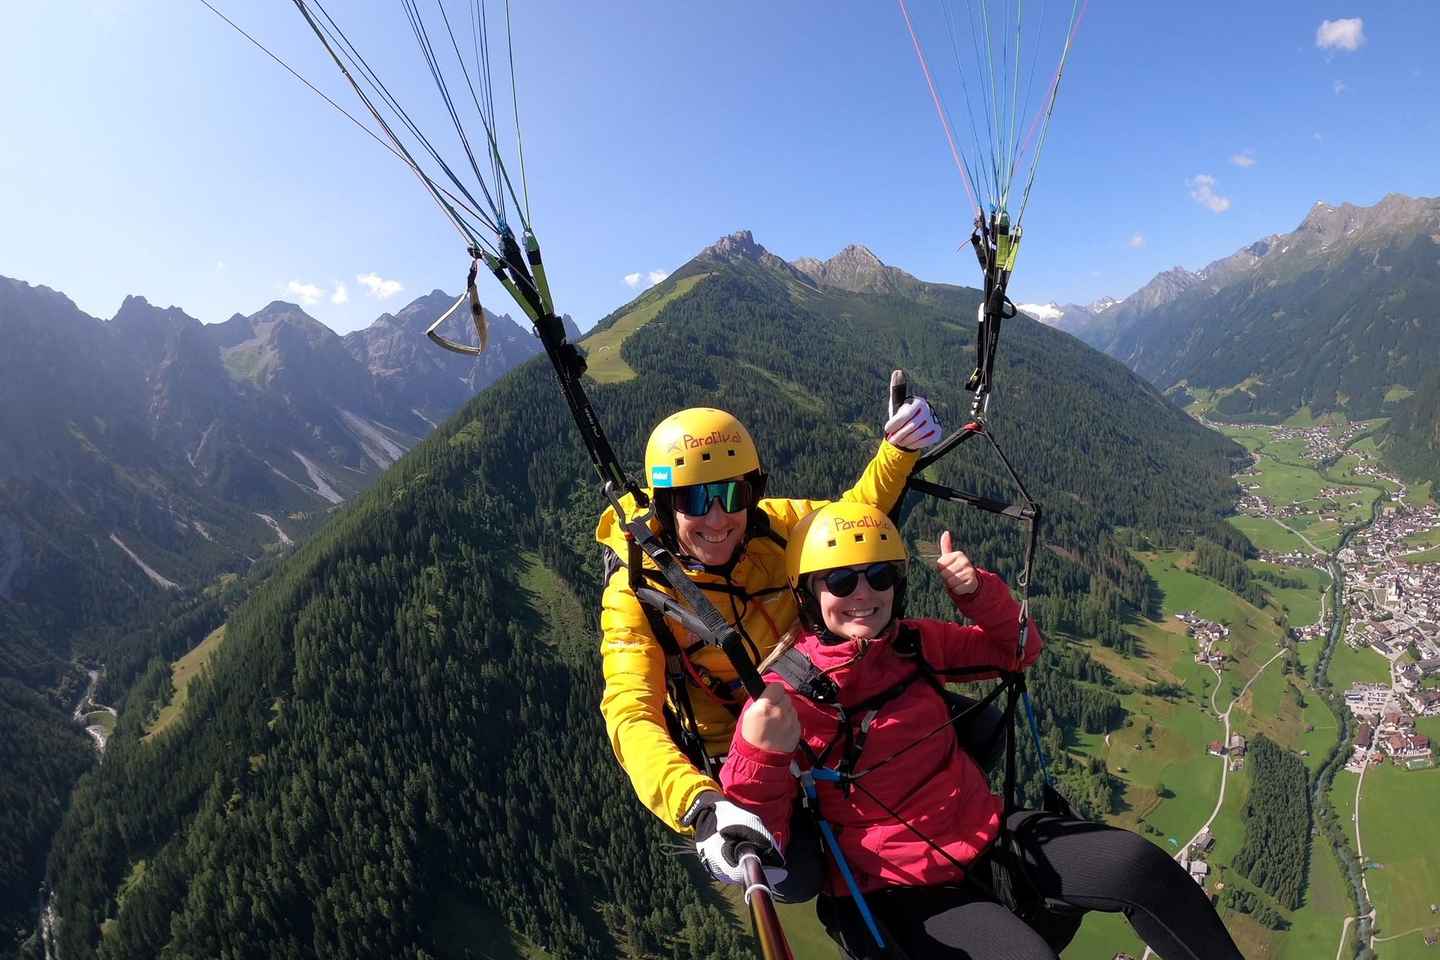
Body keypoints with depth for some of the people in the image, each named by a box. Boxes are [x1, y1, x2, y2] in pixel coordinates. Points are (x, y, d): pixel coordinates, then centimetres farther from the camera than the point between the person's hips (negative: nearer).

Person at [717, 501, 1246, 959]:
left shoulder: (914, 642, -1)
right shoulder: (785, 693, -18)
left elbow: (1018, 649, 11)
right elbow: (756, 840, -19)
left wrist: (976, 591, -9)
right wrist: (762, 754, -40)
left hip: (984, 829, 6)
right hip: (896, 887, -5)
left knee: (1140, 865, -6)